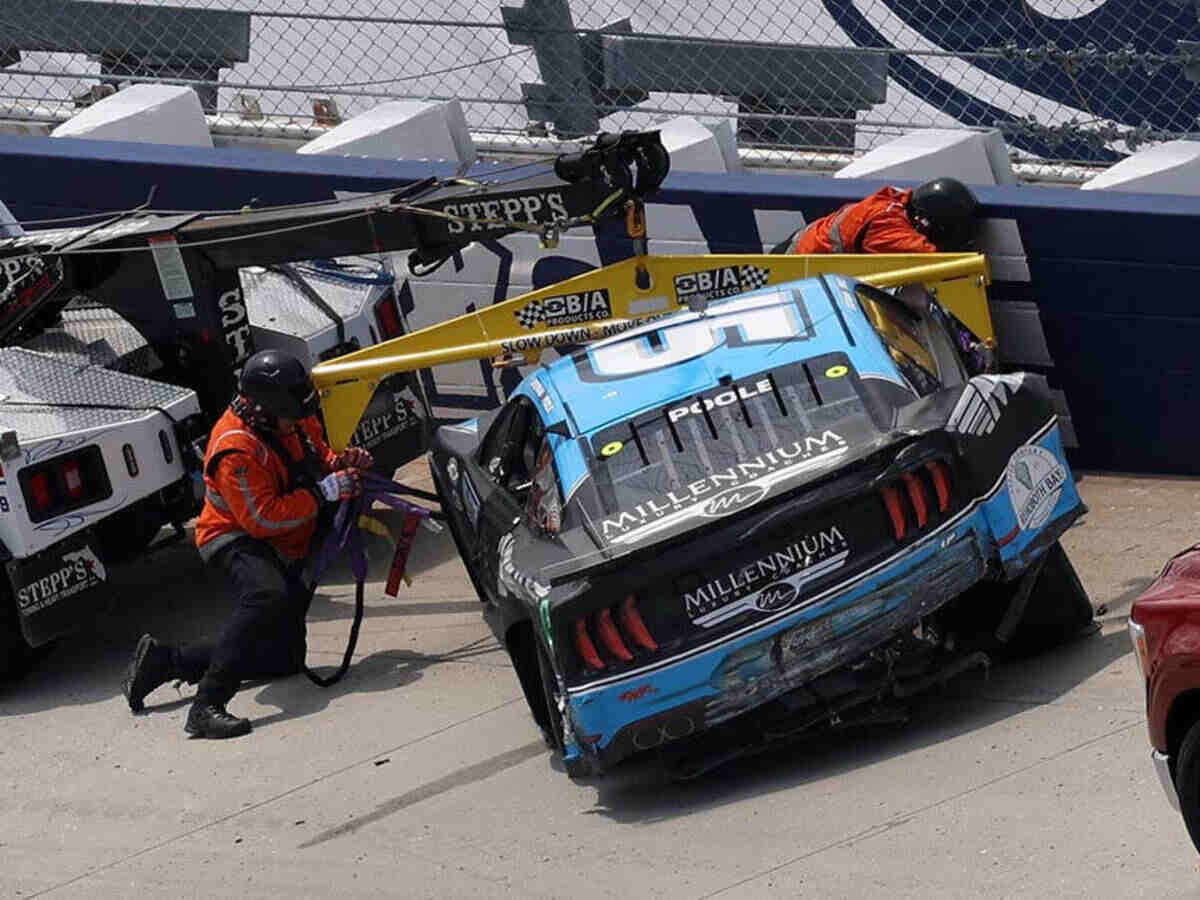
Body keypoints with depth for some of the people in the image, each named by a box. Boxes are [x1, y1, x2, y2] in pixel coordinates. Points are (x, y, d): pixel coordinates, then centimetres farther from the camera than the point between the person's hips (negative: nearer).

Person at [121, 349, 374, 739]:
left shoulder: (296, 420, -3)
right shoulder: (236, 449, -28)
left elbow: (316, 455, 17)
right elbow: (264, 518, -30)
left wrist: (342, 462, -7)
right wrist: (325, 491, -31)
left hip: (283, 549, 9)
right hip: (238, 540, -9)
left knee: (285, 657, 12)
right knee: (269, 595, -43)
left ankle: (164, 659, 15)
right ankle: (207, 706, -48)